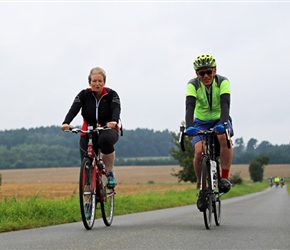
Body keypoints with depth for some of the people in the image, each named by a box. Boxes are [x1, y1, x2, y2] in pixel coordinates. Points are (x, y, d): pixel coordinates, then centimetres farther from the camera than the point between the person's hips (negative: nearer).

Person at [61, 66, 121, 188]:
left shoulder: (111, 94, -4)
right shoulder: (84, 95, -2)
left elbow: (116, 109, -23)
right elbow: (74, 108, -18)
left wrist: (114, 121, -46)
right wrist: (66, 122, -39)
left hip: (108, 131, -2)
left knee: (105, 139, -37)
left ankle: (110, 173, -21)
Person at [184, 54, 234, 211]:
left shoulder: (223, 82, -19)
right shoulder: (193, 85, -18)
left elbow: (225, 104, -32)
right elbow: (189, 106, -31)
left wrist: (223, 123, -50)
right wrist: (189, 126, -48)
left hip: (220, 121, -1)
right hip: (201, 122, 1)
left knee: (224, 137, -35)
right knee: (199, 151, -23)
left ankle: (225, 177, -25)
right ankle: (201, 187, -2)